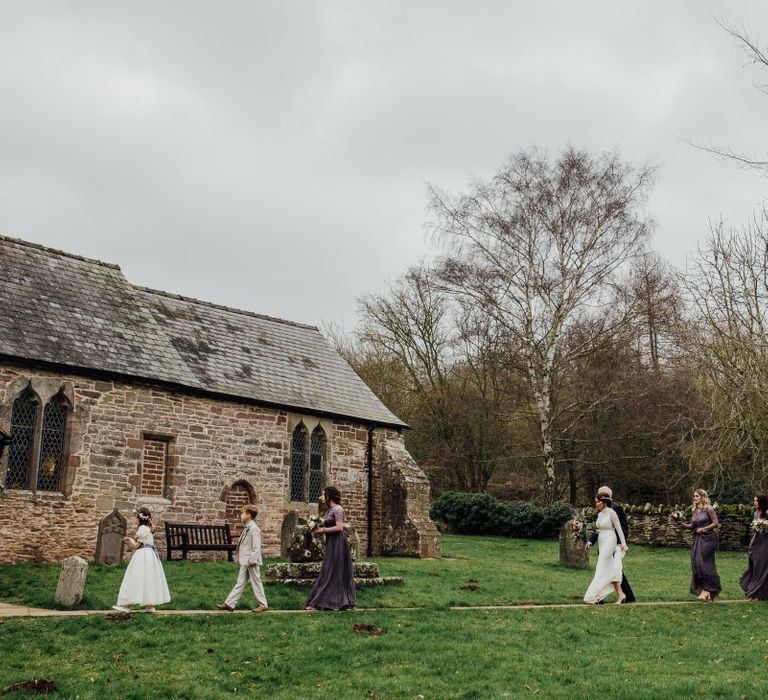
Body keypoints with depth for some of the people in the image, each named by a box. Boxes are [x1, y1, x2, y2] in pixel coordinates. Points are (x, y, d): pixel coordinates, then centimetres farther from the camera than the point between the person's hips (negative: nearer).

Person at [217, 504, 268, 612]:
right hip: (245, 562, 9)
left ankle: (263, 604, 11)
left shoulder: (254, 529, -17)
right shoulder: (246, 528, 12)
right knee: (240, 583, 11)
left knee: (256, 582, 1)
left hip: (251, 562, -9)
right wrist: (239, 557, 16)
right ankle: (229, 604, 13)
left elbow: (256, 547, -19)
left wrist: (252, 560, -20)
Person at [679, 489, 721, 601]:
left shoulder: (708, 509, -7)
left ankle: (707, 589, -3)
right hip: (697, 539, 7)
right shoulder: (694, 510, 12)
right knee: (696, 564, 2)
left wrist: (703, 529, -12)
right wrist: (683, 524, -3)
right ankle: (702, 589, 9)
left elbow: (716, 523, -9)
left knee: (703, 563, -11)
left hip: (707, 538, -7)